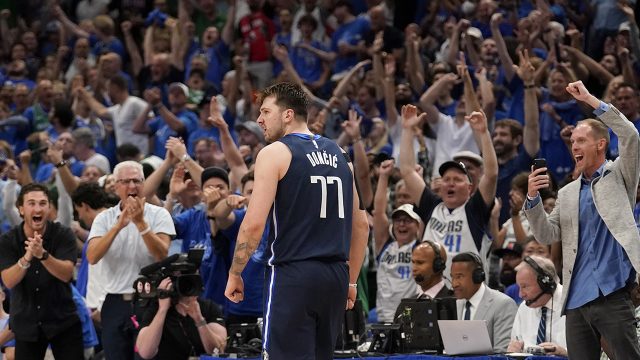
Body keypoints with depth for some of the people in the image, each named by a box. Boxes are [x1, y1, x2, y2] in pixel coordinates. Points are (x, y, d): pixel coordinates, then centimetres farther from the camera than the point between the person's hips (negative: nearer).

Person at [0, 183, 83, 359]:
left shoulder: (63, 235, -9)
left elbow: (66, 274, -21)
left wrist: (42, 254, -39)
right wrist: (26, 258, -36)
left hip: (63, 320, -1)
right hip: (26, 323, 1)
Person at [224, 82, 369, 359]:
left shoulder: (275, 153, -5)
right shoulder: (337, 155, 16)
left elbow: (254, 224, -13)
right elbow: (361, 226, 19)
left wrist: (234, 274, -2)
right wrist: (350, 281, 24)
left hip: (292, 276, -7)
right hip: (334, 276, 7)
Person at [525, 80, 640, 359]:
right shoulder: (567, 193, 20)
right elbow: (547, 236, 12)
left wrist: (591, 100, -9)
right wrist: (532, 198, -5)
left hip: (611, 293, -5)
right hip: (576, 298, 5)